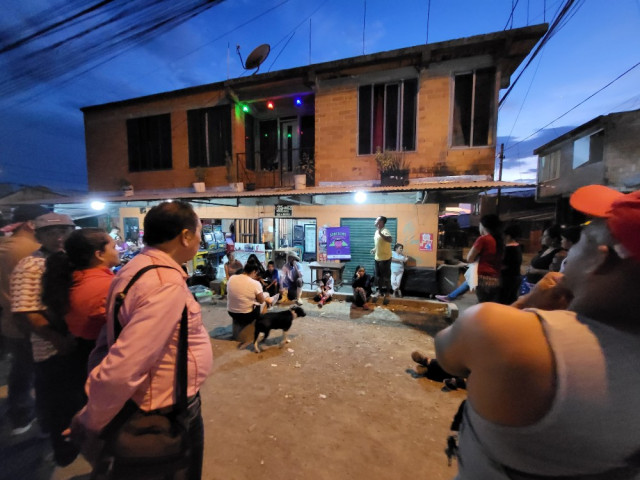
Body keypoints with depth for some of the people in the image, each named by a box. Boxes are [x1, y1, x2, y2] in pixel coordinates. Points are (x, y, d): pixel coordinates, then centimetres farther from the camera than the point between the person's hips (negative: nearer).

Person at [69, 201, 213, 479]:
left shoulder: (139, 267, -3)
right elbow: (121, 371, -34)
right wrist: (88, 426, -15)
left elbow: (112, 336, 5)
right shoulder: (167, 285, -33)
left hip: (147, 400, 8)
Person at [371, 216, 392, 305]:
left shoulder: (384, 231, -17)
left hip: (385, 258, -9)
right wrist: (374, 249, 10)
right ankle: (380, 290, 34)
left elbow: (390, 240, -37)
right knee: (378, 276, 17)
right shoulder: (376, 231, 12)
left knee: (386, 277, 0)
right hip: (377, 258, 9)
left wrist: (380, 233, -42)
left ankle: (387, 295, 11)